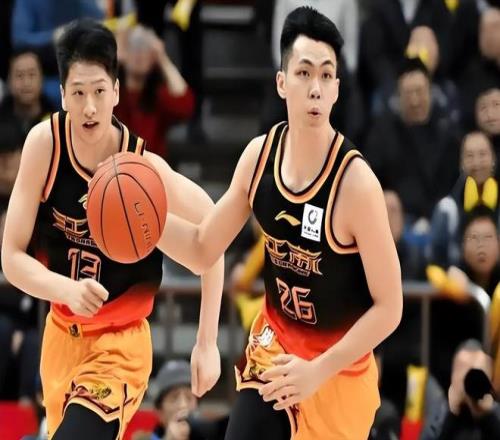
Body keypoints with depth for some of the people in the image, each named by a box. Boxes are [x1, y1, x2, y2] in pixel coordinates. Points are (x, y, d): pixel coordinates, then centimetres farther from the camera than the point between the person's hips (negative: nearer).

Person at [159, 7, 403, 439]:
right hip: (273, 347, 5)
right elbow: (204, 250, 4)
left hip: (337, 369, -5)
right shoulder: (259, 154, -8)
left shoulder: (356, 183, -25)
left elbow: (388, 307, -20)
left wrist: (318, 370, -24)